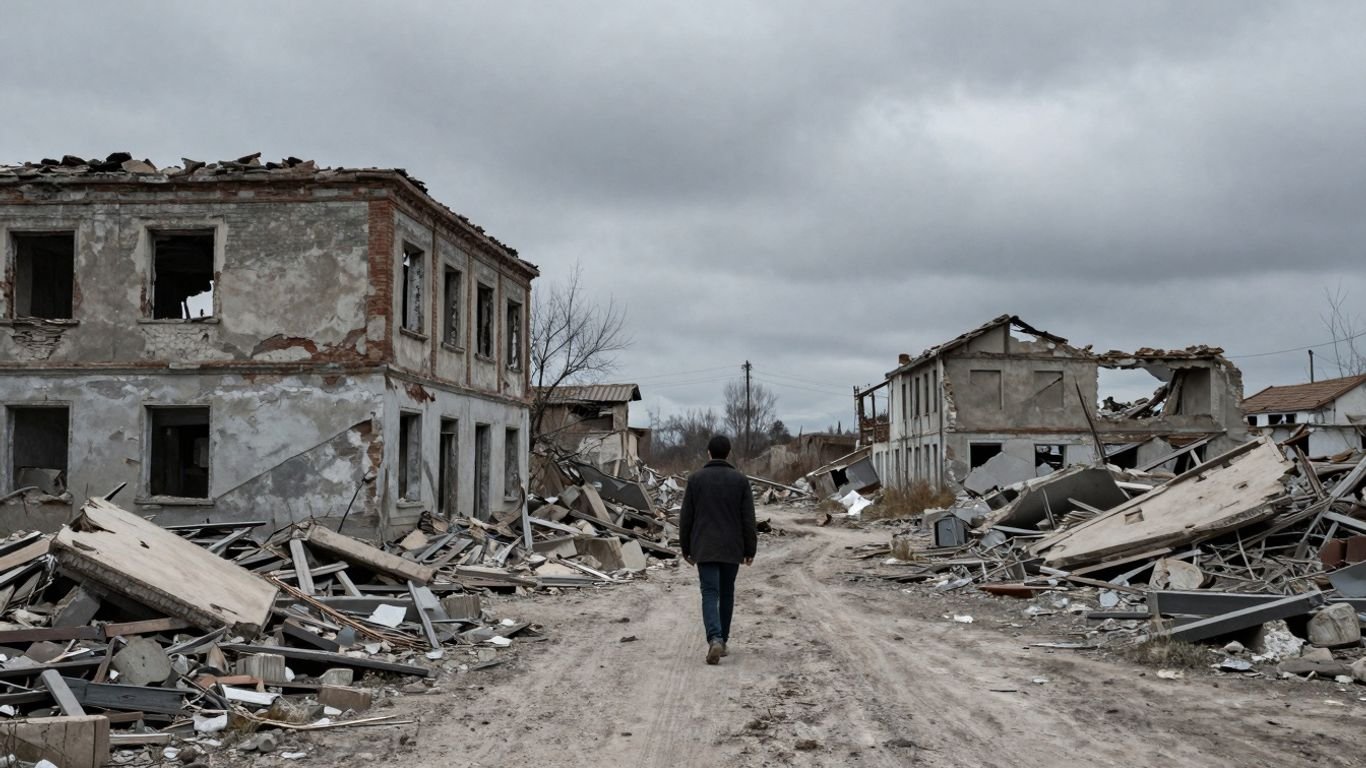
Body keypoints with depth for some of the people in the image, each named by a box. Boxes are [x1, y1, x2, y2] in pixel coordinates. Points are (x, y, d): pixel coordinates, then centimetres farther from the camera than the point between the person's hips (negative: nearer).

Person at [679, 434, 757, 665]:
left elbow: (686, 518, 0)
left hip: (704, 549, -1)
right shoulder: (740, 479, -2)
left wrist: (686, 549, 10)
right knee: (726, 594, 16)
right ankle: (722, 641, 23)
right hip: (732, 549, 1)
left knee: (710, 595, -4)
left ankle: (715, 640, -24)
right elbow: (748, 519, -3)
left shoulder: (696, 479, -2)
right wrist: (750, 550, 4)